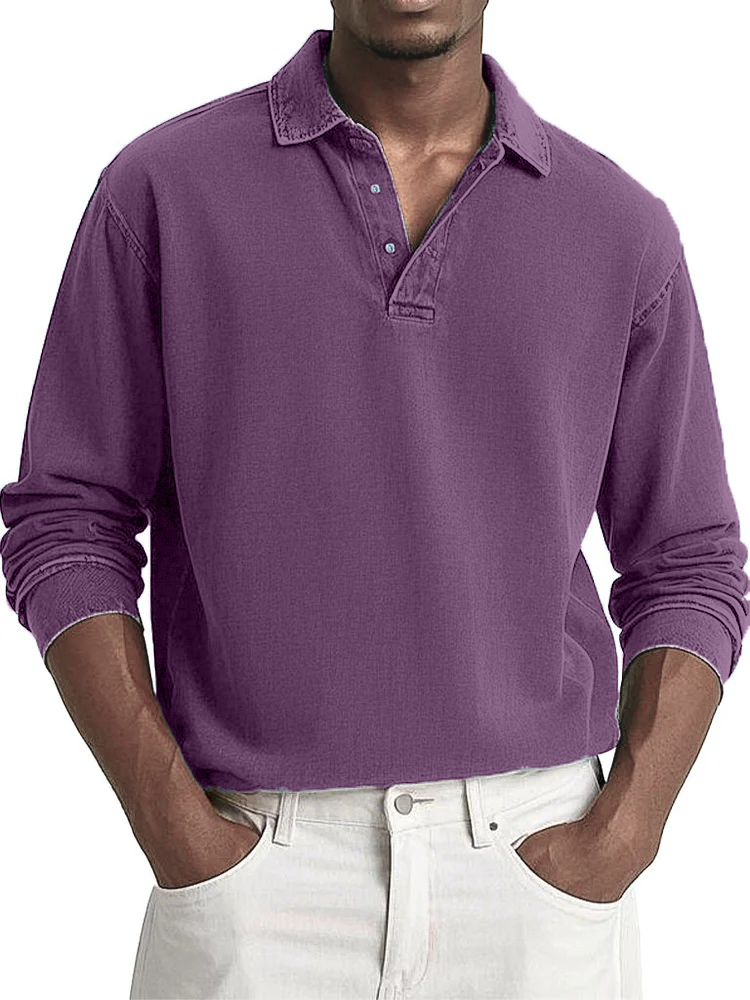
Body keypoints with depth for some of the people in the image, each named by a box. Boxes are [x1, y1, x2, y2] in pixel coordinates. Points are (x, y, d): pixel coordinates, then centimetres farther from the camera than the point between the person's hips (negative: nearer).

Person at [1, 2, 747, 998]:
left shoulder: (622, 228, 2)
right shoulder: (162, 190, -2)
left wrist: (618, 844, -7)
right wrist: (177, 834, -10)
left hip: (536, 871, 2)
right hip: (260, 891, -1)